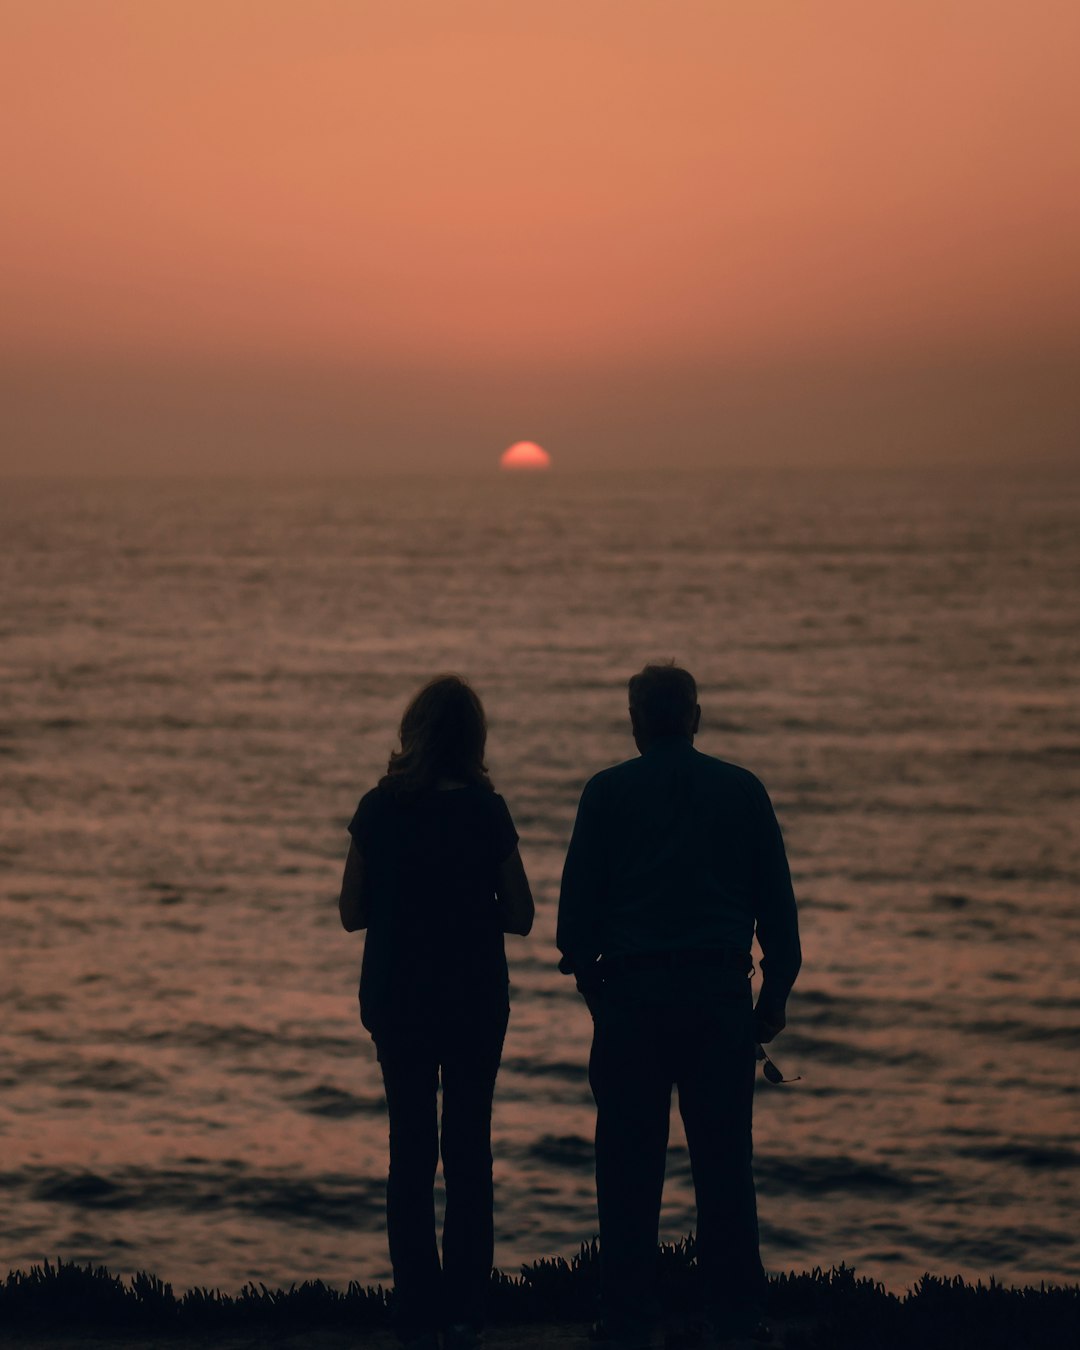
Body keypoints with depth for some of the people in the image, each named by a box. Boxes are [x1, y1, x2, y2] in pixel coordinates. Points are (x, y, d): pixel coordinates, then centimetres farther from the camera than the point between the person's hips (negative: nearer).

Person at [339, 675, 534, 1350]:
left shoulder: (379, 809, -6)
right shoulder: (486, 812, -9)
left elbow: (352, 911, -2)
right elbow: (520, 915, -5)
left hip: (397, 998, 1)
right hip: (475, 999, -1)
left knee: (410, 1151, 8)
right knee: (469, 1149, 10)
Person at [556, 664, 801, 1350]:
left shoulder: (608, 792, 2)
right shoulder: (743, 790, 7)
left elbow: (577, 901, 2)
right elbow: (778, 901, 8)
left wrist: (586, 972, 15)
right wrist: (776, 991, 14)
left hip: (632, 995, -1)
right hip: (721, 996, 1)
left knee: (630, 1165, 3)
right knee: (724, 1160, 5)